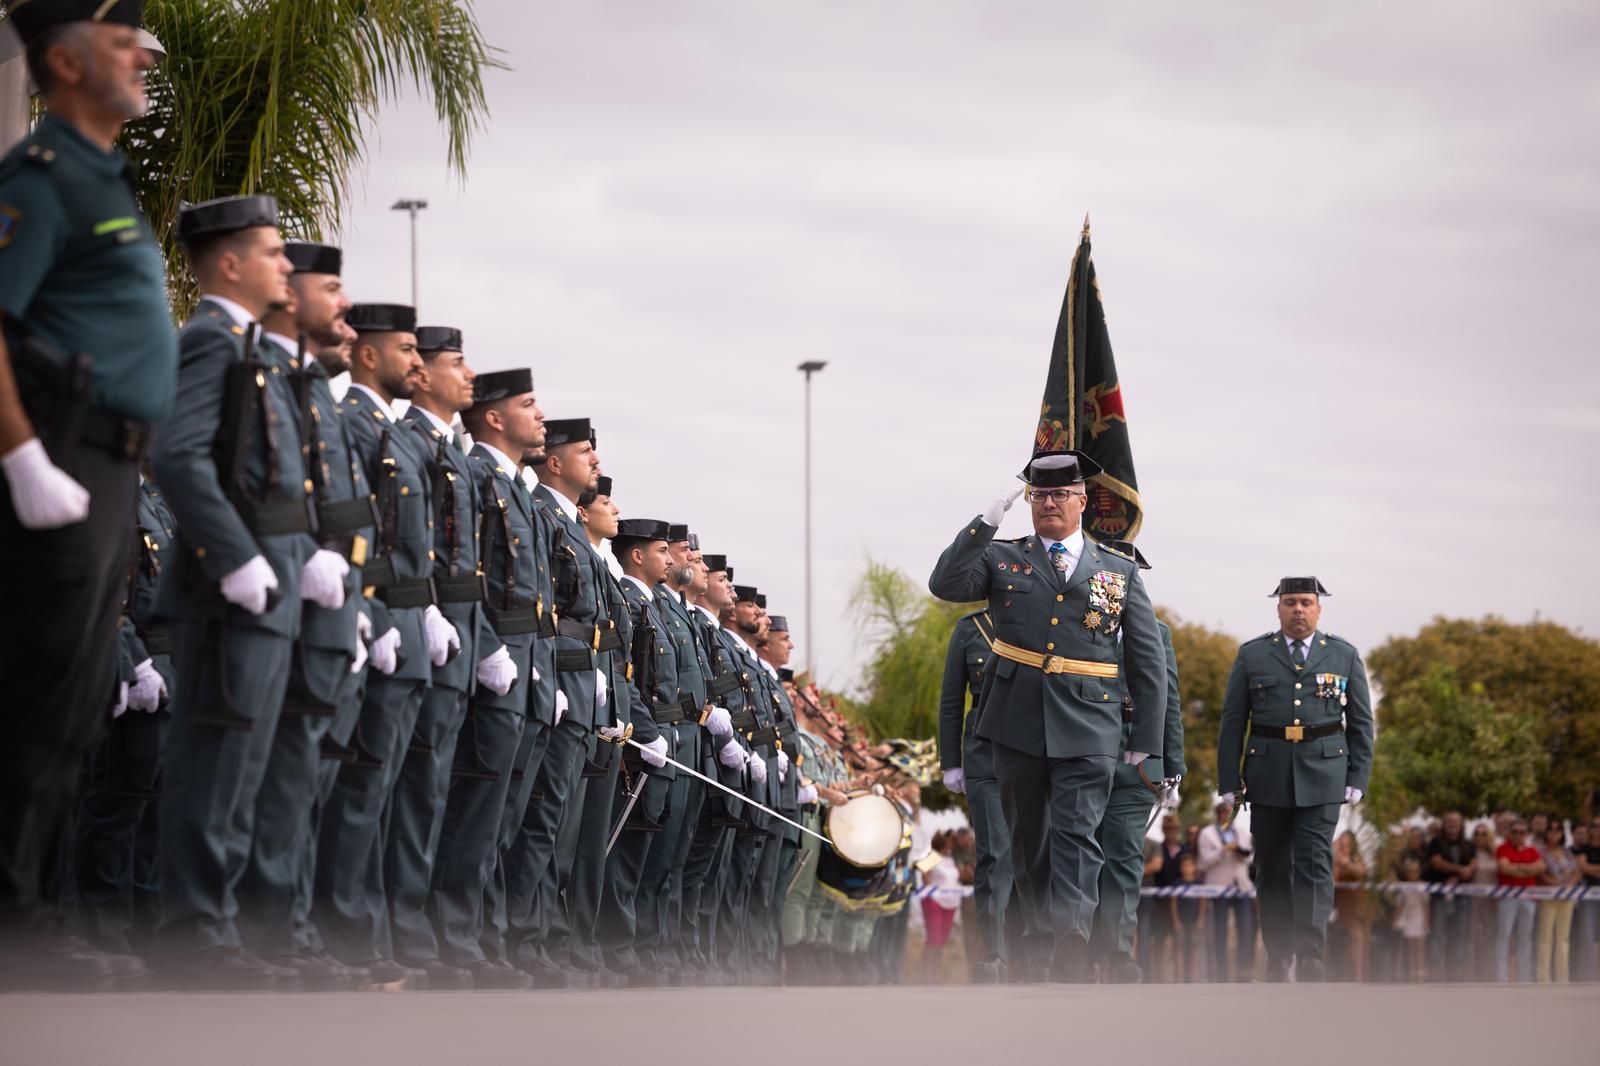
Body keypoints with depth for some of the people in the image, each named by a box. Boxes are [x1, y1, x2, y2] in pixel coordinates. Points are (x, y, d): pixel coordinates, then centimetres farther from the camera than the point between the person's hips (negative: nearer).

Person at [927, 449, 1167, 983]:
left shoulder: (1120, 572, 8)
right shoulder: (1001, 559, 8)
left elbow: (1149, 662, 10)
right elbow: (945, 585, -11)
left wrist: (1146, 738, 6)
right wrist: (986, 523, -17)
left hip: (1087, 733, -2)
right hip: (1018, 725, 2)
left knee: (1076, 837, -14)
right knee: (1028, 840, 12)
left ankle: (1070, 959, -25)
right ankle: (1042, 941, 27)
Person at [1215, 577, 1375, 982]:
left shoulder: (1344, 655, 7)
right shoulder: (1252, 655, 6)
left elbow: (1361, 722, 8)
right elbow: (1232, 722, 6)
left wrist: (1357, 779, 0)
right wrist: (1229, 782, 0)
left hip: (1322, 778, -1)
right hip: (1268, 778, 1)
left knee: (1314, 865, -11)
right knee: (1273, 868, 6)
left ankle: (1308, 955, -17)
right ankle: (1278, 956, 15)